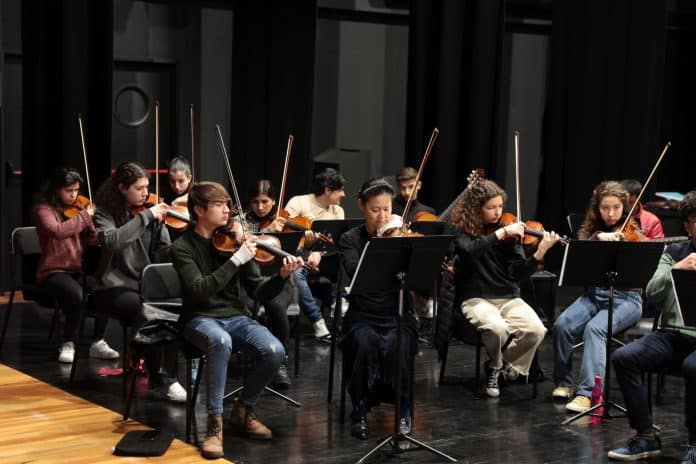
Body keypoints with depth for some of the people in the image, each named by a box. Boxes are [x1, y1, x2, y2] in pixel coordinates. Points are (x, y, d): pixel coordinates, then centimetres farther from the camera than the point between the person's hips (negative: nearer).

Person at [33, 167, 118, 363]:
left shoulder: (76, 209, 11)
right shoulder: (44, 209, -6)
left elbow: (92, 241, 4)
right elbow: (57, 231, -27)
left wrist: (90, 220, -13)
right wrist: (84, 216, -20)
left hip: (78, 270, 5)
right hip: (54, 272, -5)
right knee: (78, 296, -35)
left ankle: (98, 342, -7)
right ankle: (67, 345, -13)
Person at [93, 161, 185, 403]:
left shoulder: (152, 214, 8)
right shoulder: (105, 213, -4)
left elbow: (164, 254, 2)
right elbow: (112, 240, -27)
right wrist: (146, 216, -25)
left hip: (147, 285, 4)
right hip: (115, 288, -4)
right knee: (149, 315, -32)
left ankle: (168, 377, -16)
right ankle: (157, 380, -17)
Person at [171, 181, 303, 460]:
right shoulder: (183, 247, -7)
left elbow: (258, 291, 2)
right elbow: (199, 290, -23)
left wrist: (281, 276, -18)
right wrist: (236, 260, -27)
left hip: (234, 316, 4)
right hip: (200, 319, -4)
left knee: (274, 351, -24)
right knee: (221, 341, -40)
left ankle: (243, 410, 2)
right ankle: (215, 422, -26)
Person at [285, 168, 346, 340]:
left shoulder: (337, 211, 10)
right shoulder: (298, 202, -5)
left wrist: (319, 252, -20)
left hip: (321, 259, 4)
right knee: (296, 272, -37)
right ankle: (318, 322, -33)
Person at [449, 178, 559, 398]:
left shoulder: (509, 232, 6)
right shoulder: (462, 231, -2)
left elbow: (519, 273, -4)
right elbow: (470, 250, -27)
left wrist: (540, 253, -20)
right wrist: (501, 233, -27)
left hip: (509, 299, 3)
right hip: (476, 299, -3)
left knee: (536, 330, -24)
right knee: (497, 328, -34)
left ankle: (507, 365, 6)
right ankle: (495, 367, 1)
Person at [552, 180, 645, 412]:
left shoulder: (635, 234, 3)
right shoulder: (590, 231, 12)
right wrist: (597, 237, -24)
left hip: (625, 298, -3)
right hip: (593, 295, 3)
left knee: (595, 328, -32)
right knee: (562, 325, -24)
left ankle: (588, 393, -36)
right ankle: (564, 382, -5)